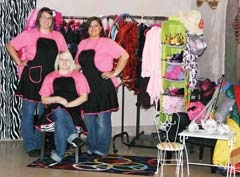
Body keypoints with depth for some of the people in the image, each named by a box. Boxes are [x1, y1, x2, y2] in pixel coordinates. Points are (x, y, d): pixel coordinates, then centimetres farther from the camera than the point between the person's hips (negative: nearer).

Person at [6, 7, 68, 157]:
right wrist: (19, 62, -3)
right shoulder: (29, 34, 0)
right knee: (29, 113, 1)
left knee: (44, 113, 11)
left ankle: (39, 145, 22)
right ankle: (30, 146, 10)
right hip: (32, 78, -4)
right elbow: (10, 46, 2)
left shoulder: (58, 36, 10)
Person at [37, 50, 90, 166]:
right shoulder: (50, 77, 18)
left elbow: (84, 97, 4)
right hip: (55, 110, 1)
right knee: (59, 113, -39)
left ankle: (58, 155, -36)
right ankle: (73, 136, -44)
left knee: (60, 122, -36)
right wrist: (57, 99, -8)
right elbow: (44, 99, 12)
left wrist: (68, 104, -11)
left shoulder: (78, 75, 14)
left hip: (73, 110, -1)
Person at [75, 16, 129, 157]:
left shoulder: (107, 42, -4)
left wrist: (114, 72, -11)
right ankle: (91, 147, 20)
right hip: (87, 84, 6)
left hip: (103, 85, -6)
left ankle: (101, 149, 6)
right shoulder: (83, 43, 14)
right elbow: (78, 63, 25)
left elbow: (124, 56, -10)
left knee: (103, 118, -3)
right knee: (88, 117, 9)